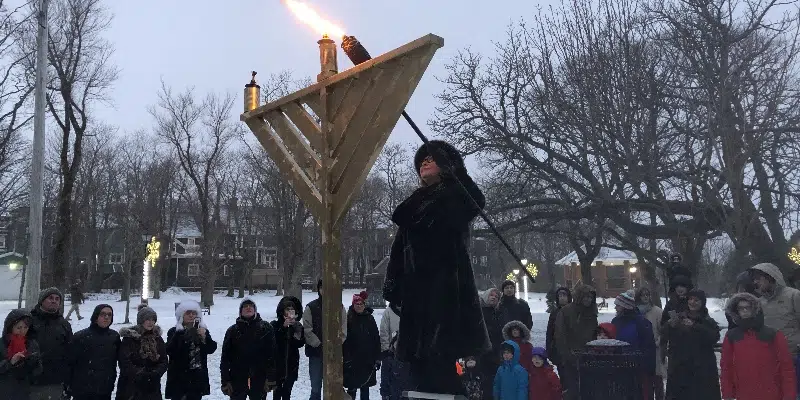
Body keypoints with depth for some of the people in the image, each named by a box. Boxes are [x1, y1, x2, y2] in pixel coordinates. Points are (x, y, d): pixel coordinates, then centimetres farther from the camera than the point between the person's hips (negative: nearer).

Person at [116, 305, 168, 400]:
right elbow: (125, 363, -10)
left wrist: (156, 373, -12)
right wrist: (139, 374, -18)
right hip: (131, 387, -3)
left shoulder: (158, 339, 9)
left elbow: (164, 361, 6)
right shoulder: (129, 337, -4)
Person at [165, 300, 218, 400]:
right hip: (179, 378, -3)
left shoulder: (202, 330, 9)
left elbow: (211, 349, 0)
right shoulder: (174, 332, -1)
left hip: (197, 378, 3)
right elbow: (169, 351, -15)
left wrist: (204, 337, -18)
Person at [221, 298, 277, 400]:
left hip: (259, 379, -1)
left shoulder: (266, 328, 0)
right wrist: (225, 381, -2)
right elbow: (225, 357, 3)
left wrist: (271, 378, -8)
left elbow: (272, 354, -3)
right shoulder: (233, 330, 4)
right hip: (238, 380, 1)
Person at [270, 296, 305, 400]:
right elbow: (273, 342, -18)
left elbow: (300, 343, -5)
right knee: (278, 392, -3)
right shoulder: (275, 325, -4)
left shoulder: (298, 326, 5)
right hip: (277, 364, -3)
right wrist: (283, 327, -22)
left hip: (292, 364, 3)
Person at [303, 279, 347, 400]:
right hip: (316, 353, -1)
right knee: (316, 388, 5)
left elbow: (343, 330, 0)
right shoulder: (311, 307, -2)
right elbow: (307, 330, -7)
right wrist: (319, 345, -14)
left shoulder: (340, 307, 3)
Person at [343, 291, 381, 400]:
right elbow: (343, 340, -7)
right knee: (352, 387, 0)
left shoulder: (370, 319, 4)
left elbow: (377, 339, 6)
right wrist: (345, 357, -12)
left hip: (368, 360, 3)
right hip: (352, 360, -3)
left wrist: (378, 358, 3)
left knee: (365, 387, 12)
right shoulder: (348, 319, -4)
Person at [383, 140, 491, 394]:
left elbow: (477, 202, -21)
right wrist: (392, 286, 9)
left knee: (440, 358, -11)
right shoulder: (415, 203, 20)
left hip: (446, 286, -6)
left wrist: (452, 168, -25)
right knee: (419, 359, 7)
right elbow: (398, 249, 17)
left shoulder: (456, 196, 3)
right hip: (416, 289, 6)